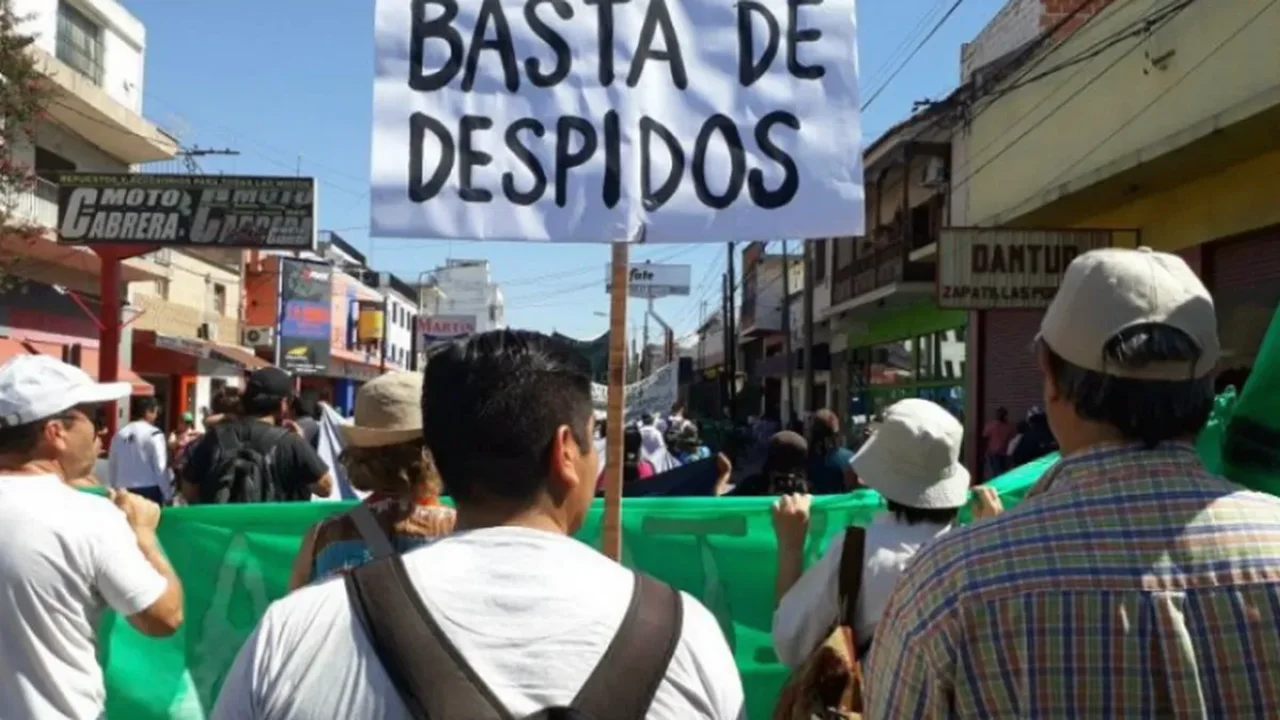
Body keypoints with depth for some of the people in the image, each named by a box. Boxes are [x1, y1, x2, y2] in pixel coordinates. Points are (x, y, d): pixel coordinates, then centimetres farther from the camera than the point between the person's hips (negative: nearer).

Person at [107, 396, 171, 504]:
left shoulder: (119, 434, 7)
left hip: (124, 492, 5)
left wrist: (116, 489, 20)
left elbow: (112, 466, 11)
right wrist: (167, 493, -4)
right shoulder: (154, 434, -9)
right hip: (150, 491, -5)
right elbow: (161, 467, -12)